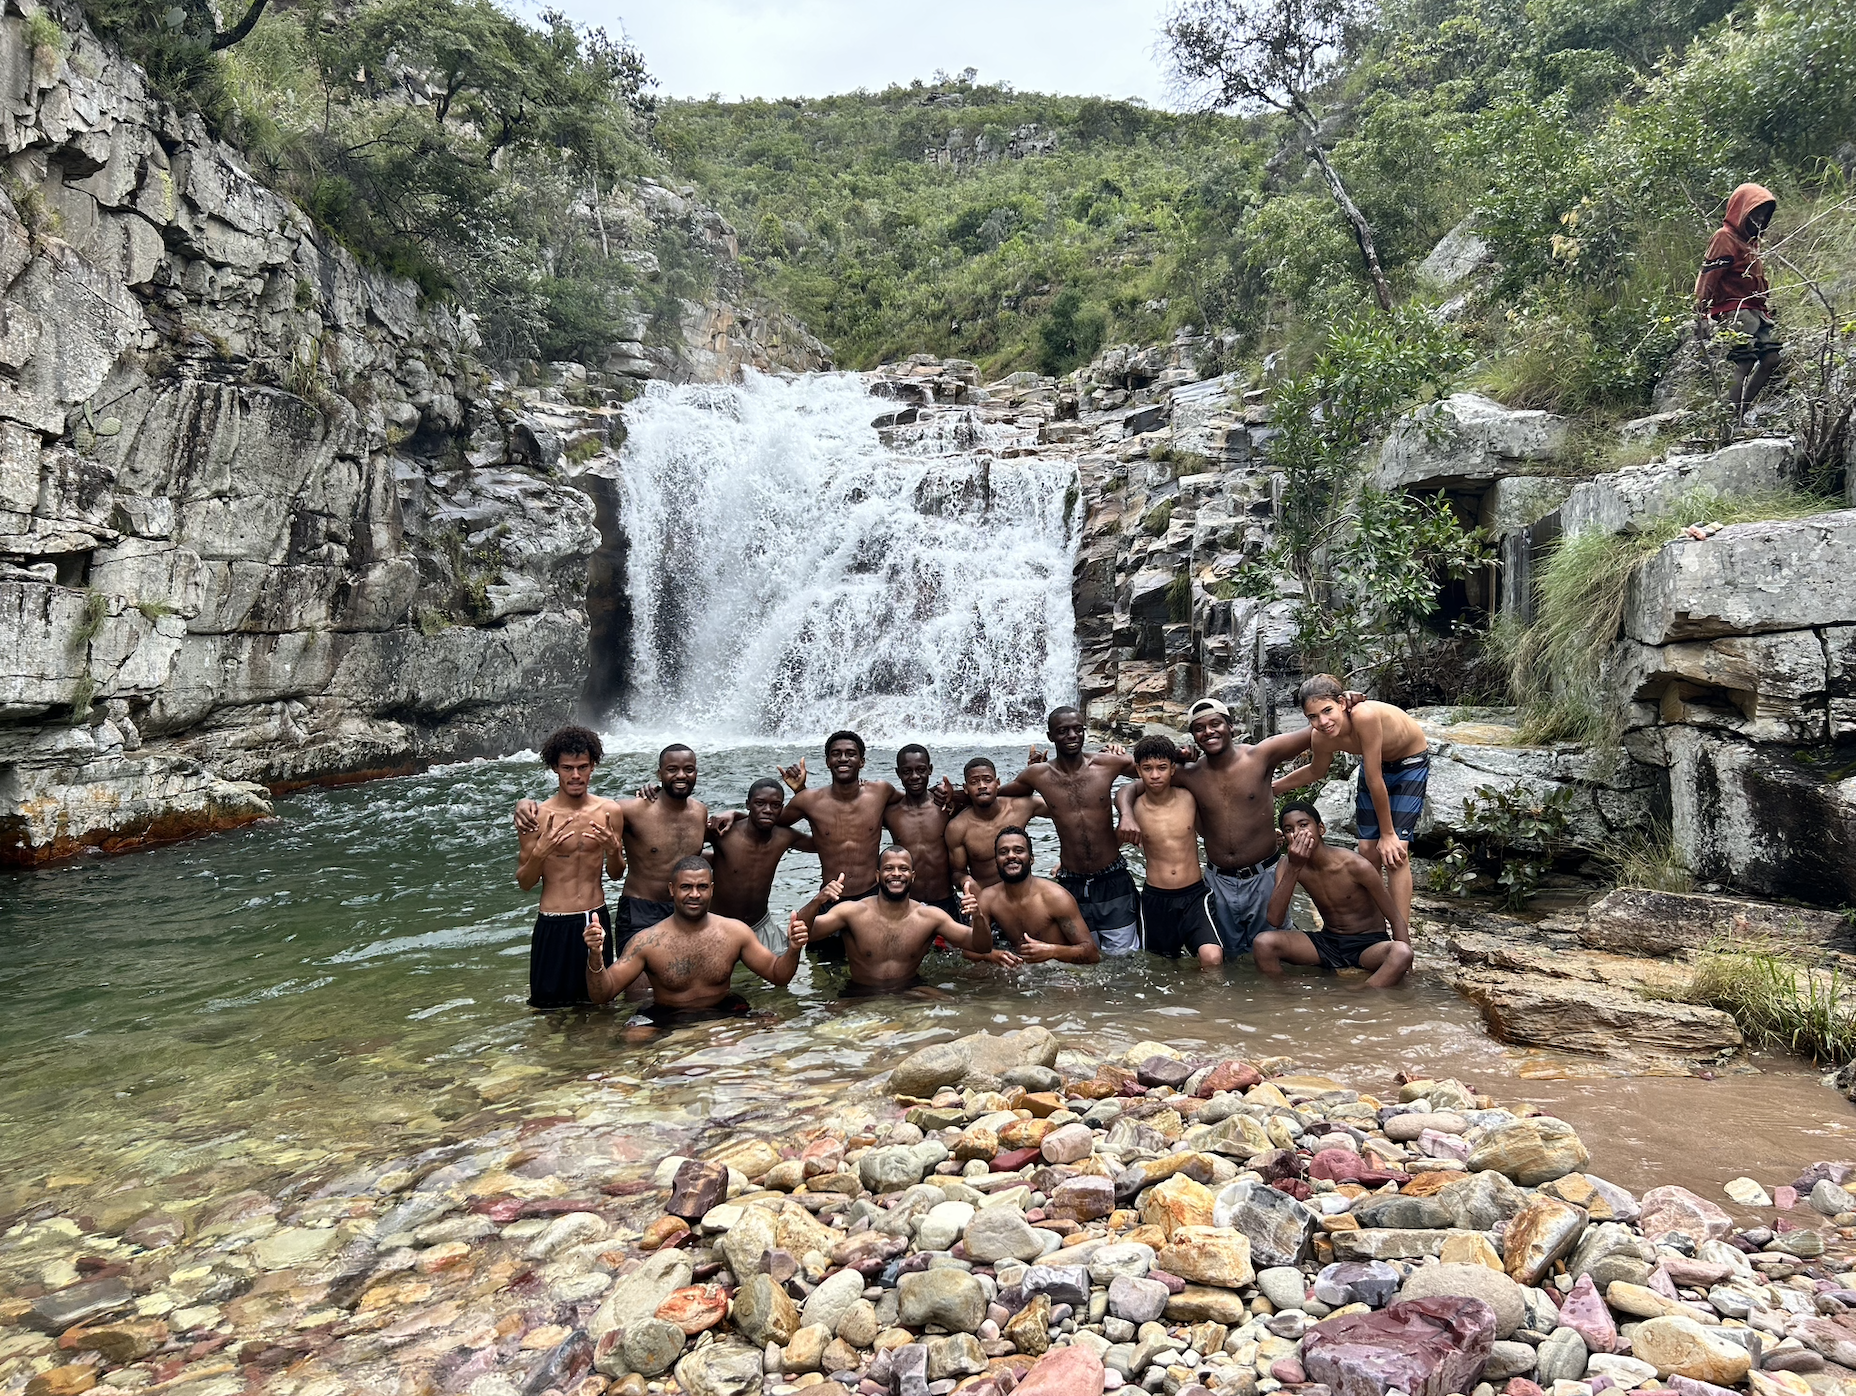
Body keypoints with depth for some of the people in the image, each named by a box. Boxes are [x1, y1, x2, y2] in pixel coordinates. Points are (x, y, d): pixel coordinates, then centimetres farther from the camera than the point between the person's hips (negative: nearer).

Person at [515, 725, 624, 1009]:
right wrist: (539, 853, -23)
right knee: (550, 1009, 5)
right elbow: (524, 884, -4)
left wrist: (612, 850, -12)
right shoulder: (535, 817, -10)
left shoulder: (610, 811, -1)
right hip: (554, 926, -3)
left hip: (597, 921, 3)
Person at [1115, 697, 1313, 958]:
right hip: (1218, 880, 3)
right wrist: (1127, 815, -23)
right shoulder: (1189, 774, -5)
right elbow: (1128, 789, -1)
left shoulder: (1260, 756, -11)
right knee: (1222, 958, 17)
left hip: (1262, 876, -2)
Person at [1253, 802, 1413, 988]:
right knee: (1263, 943, -23)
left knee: (1400, 952, -37)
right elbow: (1275, 920, -20)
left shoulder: (1356, 866, -18)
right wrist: (1293, 868, -28)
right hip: (1327, 942, 3)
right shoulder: (1287, 866, -7)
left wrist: (1403, 965, -22)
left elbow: (1396, 919, -10)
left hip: (1368, 945, -2)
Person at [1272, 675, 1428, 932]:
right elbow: (1316, 771, 3)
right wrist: (1272, 788, 8)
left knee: (1395, 850, -15)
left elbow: (1375, 781, -33)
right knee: (1368, 850, 4)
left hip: (1411, 762, -5)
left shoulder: (1365, 716, -42)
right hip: (1377, 763, 5)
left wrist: (1388, 834, -24)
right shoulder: (1321, 738, -23)